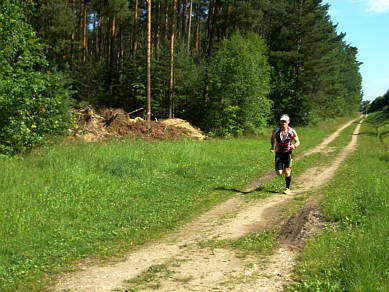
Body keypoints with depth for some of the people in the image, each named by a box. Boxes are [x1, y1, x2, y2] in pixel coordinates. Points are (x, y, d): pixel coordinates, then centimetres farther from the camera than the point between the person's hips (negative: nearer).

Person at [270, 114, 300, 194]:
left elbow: (297, 141, 2)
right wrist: (272, 146, -6)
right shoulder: (276, 131, -9)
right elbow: (272, 139, 12)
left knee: (287, 172, -12)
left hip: (288, 154, -1)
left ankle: (288, 189, 7)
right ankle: (283, 170, 35)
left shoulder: (292, 132, -12)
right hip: (279, 154, 2)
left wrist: (294, 146, -21)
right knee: (279, 173, -3)